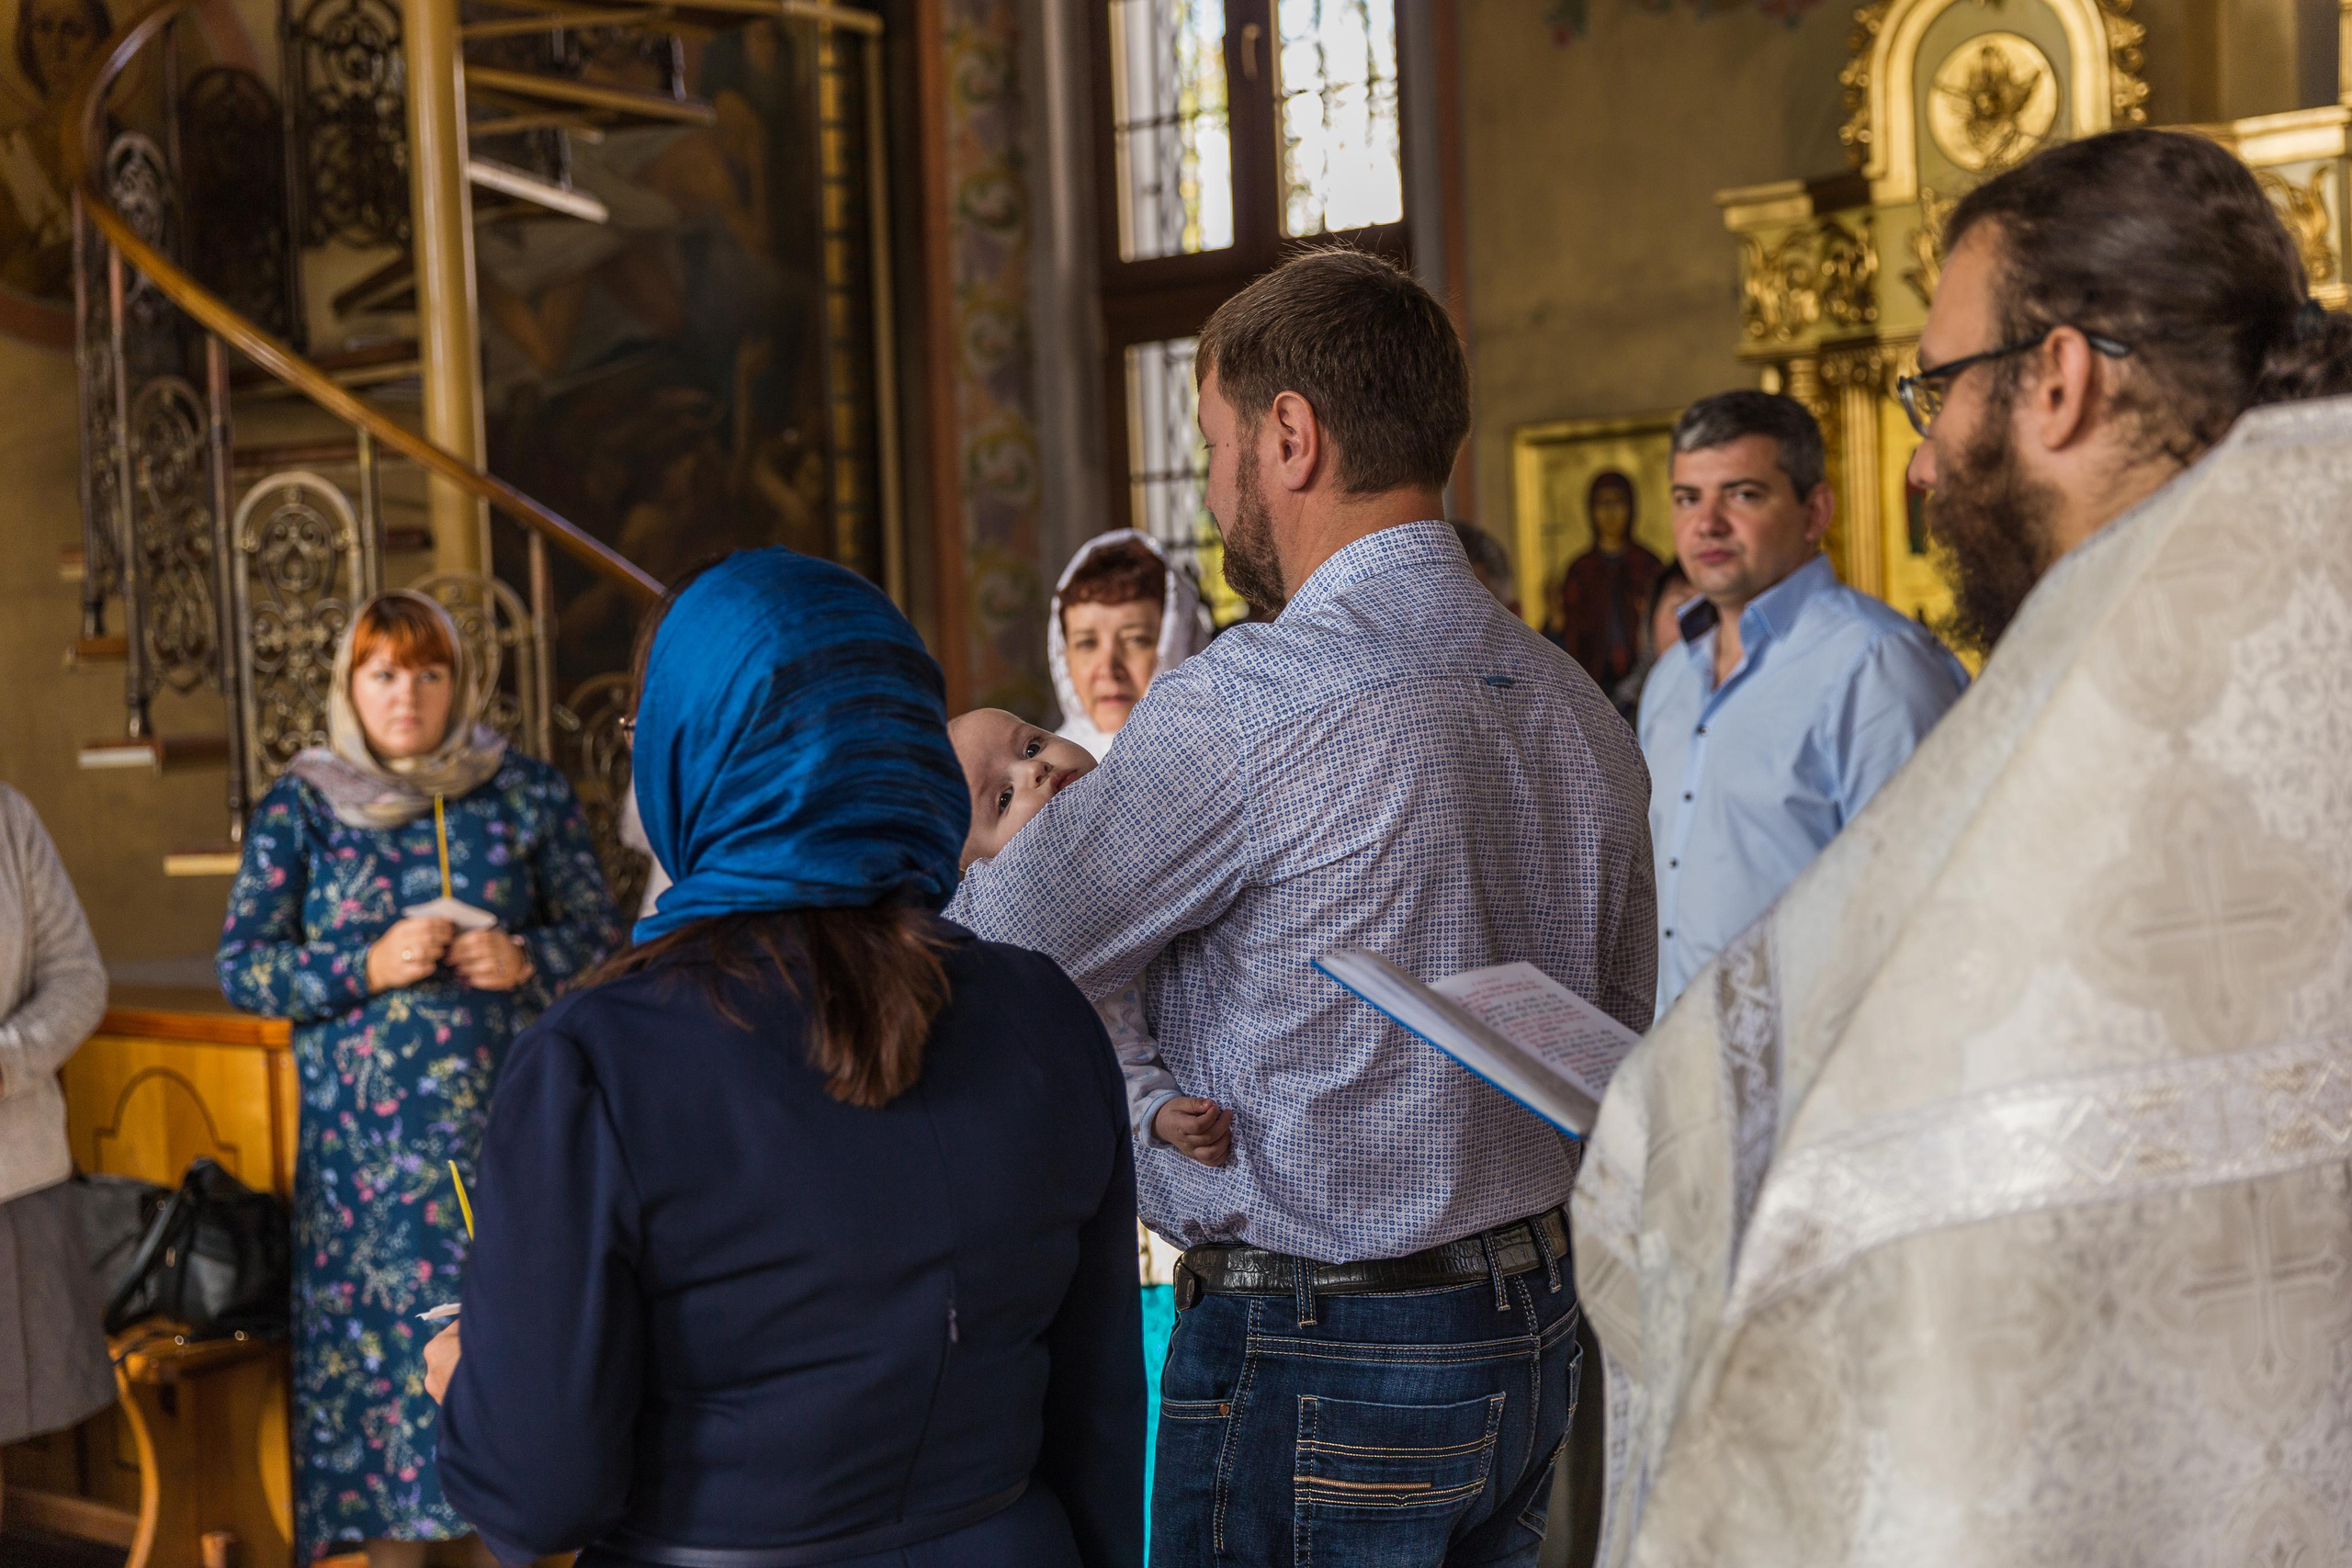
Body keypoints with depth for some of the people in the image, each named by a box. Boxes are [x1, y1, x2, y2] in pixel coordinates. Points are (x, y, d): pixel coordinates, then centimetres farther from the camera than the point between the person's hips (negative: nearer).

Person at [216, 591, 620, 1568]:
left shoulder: (528, 795, 6)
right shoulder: (299, 808, 5)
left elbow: (599, 934, 8)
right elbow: (241, 968, 2)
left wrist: (524, 959, -12)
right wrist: (369, 966, -13)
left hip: (508, 1129, 0)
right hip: (366, 1145, 0)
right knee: (380, 1347, 2)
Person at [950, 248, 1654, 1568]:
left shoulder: (1243, 705, -20)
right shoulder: (1580, 707, 5)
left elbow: (991, 968, -11)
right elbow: (1620, 1048, 12)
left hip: (1316, 1368, -8)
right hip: (1536, 1338, 8)